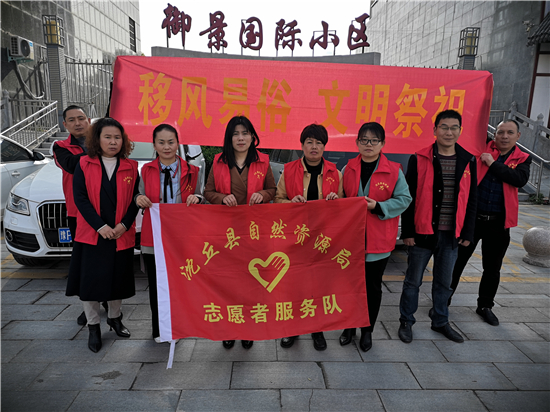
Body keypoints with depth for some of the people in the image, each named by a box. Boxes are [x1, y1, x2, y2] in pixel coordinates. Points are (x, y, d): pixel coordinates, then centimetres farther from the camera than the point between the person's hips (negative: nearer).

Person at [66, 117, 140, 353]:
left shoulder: (131, 167, 3)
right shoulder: (84, 165, 1)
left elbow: (135, 200, 1)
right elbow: (80, 197, -6)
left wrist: (123, 225, -12)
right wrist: (100, 226, -15)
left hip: (121, 235, 1)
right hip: (91, 235, -1)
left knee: (118, 279, 11)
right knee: (90, 280, 3)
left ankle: (114, 318, 35)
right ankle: (93, 326, 23)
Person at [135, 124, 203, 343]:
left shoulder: (190, 171, 3)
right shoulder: (146, 170, 6)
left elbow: (199, 199, 8)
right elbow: (142, 198, 12)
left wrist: (196, 199, -15)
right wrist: (139, 199, -11)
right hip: (153, 236, 1)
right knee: (155, 283, 9)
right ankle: (158, 329, 27)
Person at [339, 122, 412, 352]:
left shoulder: (393, 171, -4)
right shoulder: (348, 169, 4)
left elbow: (404, 199, -5)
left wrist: (378, 207, -18)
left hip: (378, 241, -2)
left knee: (373, 287, 11)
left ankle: (367, 330, 30)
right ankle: (349, 327, 32)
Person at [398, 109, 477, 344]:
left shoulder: (468, 161, 5)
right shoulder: (419, 159, -6)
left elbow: (471, 199, 9)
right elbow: (409, 198, -5)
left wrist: (468, 233, 6)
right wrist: (407, 231, -8)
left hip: (452, 235, 3)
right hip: (423, 232, -3)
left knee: (444, 282, 17)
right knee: (413, 281, 9)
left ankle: (440, 322, 36)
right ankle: (406, 322, 26)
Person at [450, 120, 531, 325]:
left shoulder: (522, 159, 5)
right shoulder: (482, 149, 2)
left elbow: (520, 179, -14)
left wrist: (493, 164, -16)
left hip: (498, 223, 2)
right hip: (471, 217, -2)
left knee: (492, 268, 15)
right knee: (457, 261, 6)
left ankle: (485, 306, 35)